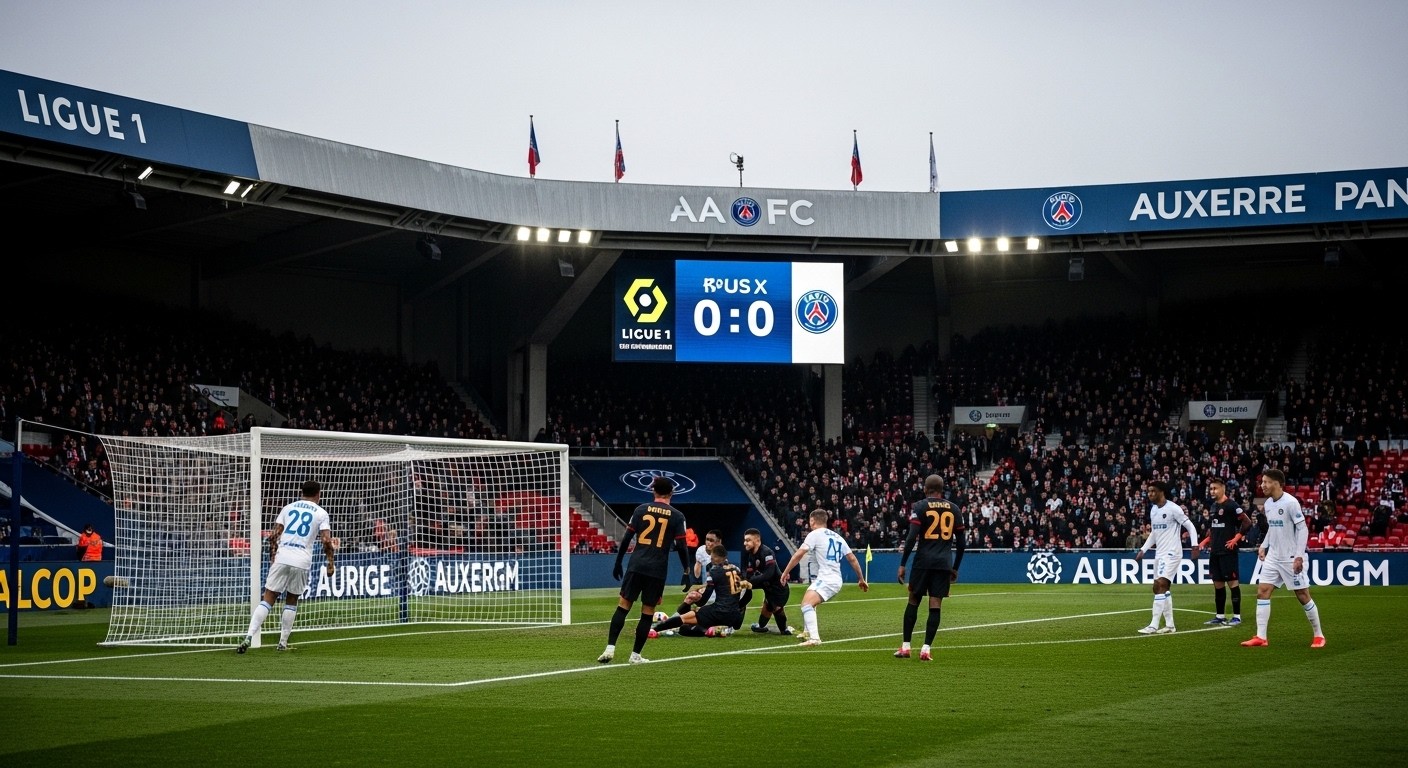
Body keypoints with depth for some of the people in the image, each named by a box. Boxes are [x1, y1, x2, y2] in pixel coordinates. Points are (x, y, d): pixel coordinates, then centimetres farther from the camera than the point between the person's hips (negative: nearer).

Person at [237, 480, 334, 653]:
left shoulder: (288, 508, 14)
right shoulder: (321, 513, 8)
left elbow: (274, 535, 8)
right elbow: (326, 541, -3)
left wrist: (272, 557, 17)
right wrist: (330, 563, 6)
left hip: (281, 558, 1)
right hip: (302, 561, -1)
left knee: (268, 599, 0)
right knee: (292, 600, 17)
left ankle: (249, 637, -14)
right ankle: (283, 642, 15)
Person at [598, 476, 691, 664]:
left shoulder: (641, 509, 5)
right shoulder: (677, 516, 1)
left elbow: (626, 538, 4)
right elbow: (681, 547, -2)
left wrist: (618, 563, 12)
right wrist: (686, 573, 5)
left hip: (636, 566, 1)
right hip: (658, 570, -1)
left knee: (623, 606, 3)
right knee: (648, 612, 7)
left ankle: (610, 648, -8)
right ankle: (636, 654, 9)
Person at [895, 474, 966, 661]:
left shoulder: (920, 507, -1)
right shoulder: (953, 509, 10)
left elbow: (912, 537, -10)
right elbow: (961, 542, 11)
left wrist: (902, 564, -7)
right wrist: (955, 568, 20)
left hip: (924, 560, -2)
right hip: (944, 562, 2)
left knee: (913, 601, 9)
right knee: (935, 605, 1)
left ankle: (905, 647, 11)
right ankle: (926, 649, -3)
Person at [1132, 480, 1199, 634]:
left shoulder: (1173, 508, -11)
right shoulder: (1153, 510, 12)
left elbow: (1190, 526, -8)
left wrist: (1194, 545, -18)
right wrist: (1143, 550, 17)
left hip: (1171, 553, -9)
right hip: (1159, 554, 9)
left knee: (1160, 586, -16)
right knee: (1162, 589, 8)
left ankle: (1153, 626, -19)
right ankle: (1169, 625, 16)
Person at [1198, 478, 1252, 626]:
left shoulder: (1231, 505, -10)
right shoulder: (1213, 507, 14)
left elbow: (1247, 522, -13)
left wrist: (1236, 539, -16)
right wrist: (1205, 541, 12)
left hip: (1227, 551, -8)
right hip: (1214, 551, 8)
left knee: (1232, 581, -5)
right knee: (1217, 583, 10)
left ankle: (1237, 616, -1)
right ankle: (1220, 616, 16)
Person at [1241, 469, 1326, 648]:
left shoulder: (1291, 502, -15)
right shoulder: (1268, 504, 7)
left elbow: (1303, 529, -15)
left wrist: (1299, 556, -20)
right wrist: (1263, 546, 10)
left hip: (1292, 558, -7)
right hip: (1273, 557, 7)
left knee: (1303, 596, -1)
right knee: (1262, 592, -2)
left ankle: (1318, 635, 13)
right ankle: (1260, 637, -1)